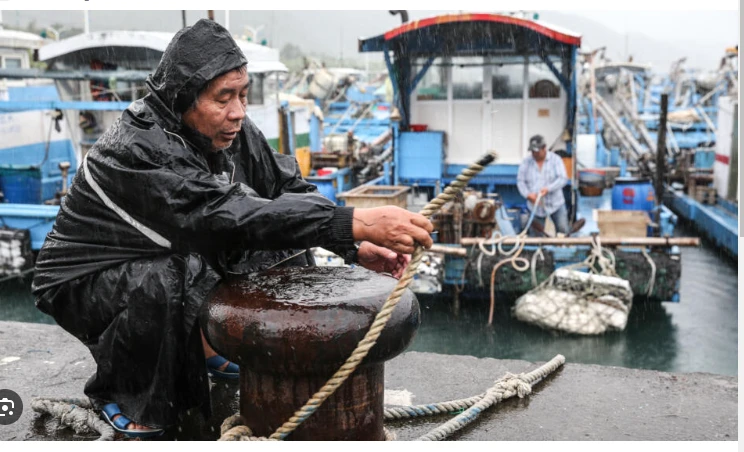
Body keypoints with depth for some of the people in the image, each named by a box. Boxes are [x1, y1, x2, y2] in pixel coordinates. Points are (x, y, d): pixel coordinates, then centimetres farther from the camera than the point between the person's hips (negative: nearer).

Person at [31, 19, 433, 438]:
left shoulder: (232, 131, -12)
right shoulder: (134, 150, -33)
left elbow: (289, 187, -9)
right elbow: (224, 216, -45)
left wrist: (357, 246, -26)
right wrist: (355, 223, -53)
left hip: (176, 259, 7)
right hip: (85, 281, -6)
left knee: (288, 246, -5)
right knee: (165, 284, -38)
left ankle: (208, 347, 12)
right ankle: (123, 394, -9)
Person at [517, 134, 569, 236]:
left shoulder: (555, 159, -3)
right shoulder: (526, 162, 1)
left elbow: (563, 178, -10)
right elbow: (520, 181, 0)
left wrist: (548, 189, -26)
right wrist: (528, 194, -18)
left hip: (555, 204, -1)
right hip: (535, 205, 1)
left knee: (563, 231, -3)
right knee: (535, 236, 3)